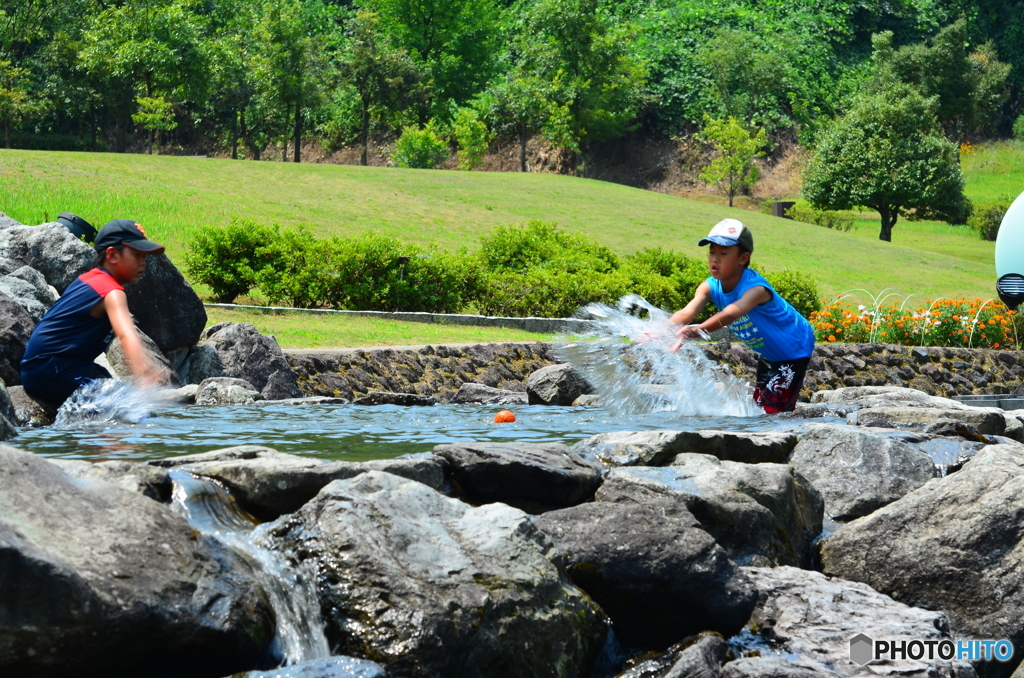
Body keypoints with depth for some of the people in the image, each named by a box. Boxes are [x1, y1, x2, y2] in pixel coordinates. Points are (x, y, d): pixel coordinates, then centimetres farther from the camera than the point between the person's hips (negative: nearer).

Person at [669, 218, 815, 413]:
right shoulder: (710, 287, -16)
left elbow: (730, 314, -56)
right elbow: (687, 313, -34)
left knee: (776, 408, -12)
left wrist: (695, 331, -72)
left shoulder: (756, 288, -37)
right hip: (768, 353, 8)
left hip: (794, 348, -8)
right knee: (760, 403, 15)